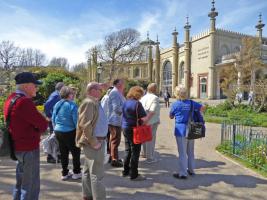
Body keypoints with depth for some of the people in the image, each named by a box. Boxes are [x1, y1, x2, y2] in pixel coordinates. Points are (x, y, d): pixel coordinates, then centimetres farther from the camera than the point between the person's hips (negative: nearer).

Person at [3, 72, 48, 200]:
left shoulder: (11, 99, 7)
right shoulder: (24, 102, -24)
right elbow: (43, 124, -23)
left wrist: (35, 128, -2)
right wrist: (39, 129, -2)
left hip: (19, 146, 10)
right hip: (28, 149, -10)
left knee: (20, 183, 23)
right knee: (31, 186, 4)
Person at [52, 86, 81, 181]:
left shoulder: (57, 104, 5)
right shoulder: (72, 105, -16)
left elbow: (53, 119, 12)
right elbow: (76, 120, -17)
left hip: (58, 132, 7)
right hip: (69, 132, -7)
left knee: (63, 153, 17)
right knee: (76, 152, 9)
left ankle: (64, 173, 26)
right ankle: (76, 173, 17)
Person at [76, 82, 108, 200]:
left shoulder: (95, 102, 13)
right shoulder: (89, 103, -18)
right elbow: (85, 125, -26)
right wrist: (93, 142, -21)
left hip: (98, 140, 10)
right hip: (94, 142, -10)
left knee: (89, 171, 20)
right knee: (97, 174, -3)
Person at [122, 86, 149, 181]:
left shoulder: (125, 102, 8)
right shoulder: (137, 103, -16)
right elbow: (144, 119, -20)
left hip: (125, 128, 8)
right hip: (134, 130, -8)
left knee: (128, 151, 19)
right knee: (135, 152, 3)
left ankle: (125, 171, 30)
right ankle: (134, 175, 12)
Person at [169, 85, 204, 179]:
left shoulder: (175, 104, -11)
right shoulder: (191, 103, 2)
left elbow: (171, 117, 2)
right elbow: (202, 108, 11)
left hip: (181, 130, -5)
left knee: (182, 153, 2)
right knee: (190, 151, 18)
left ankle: (183, 173, 8)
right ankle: (191, 170, 33)